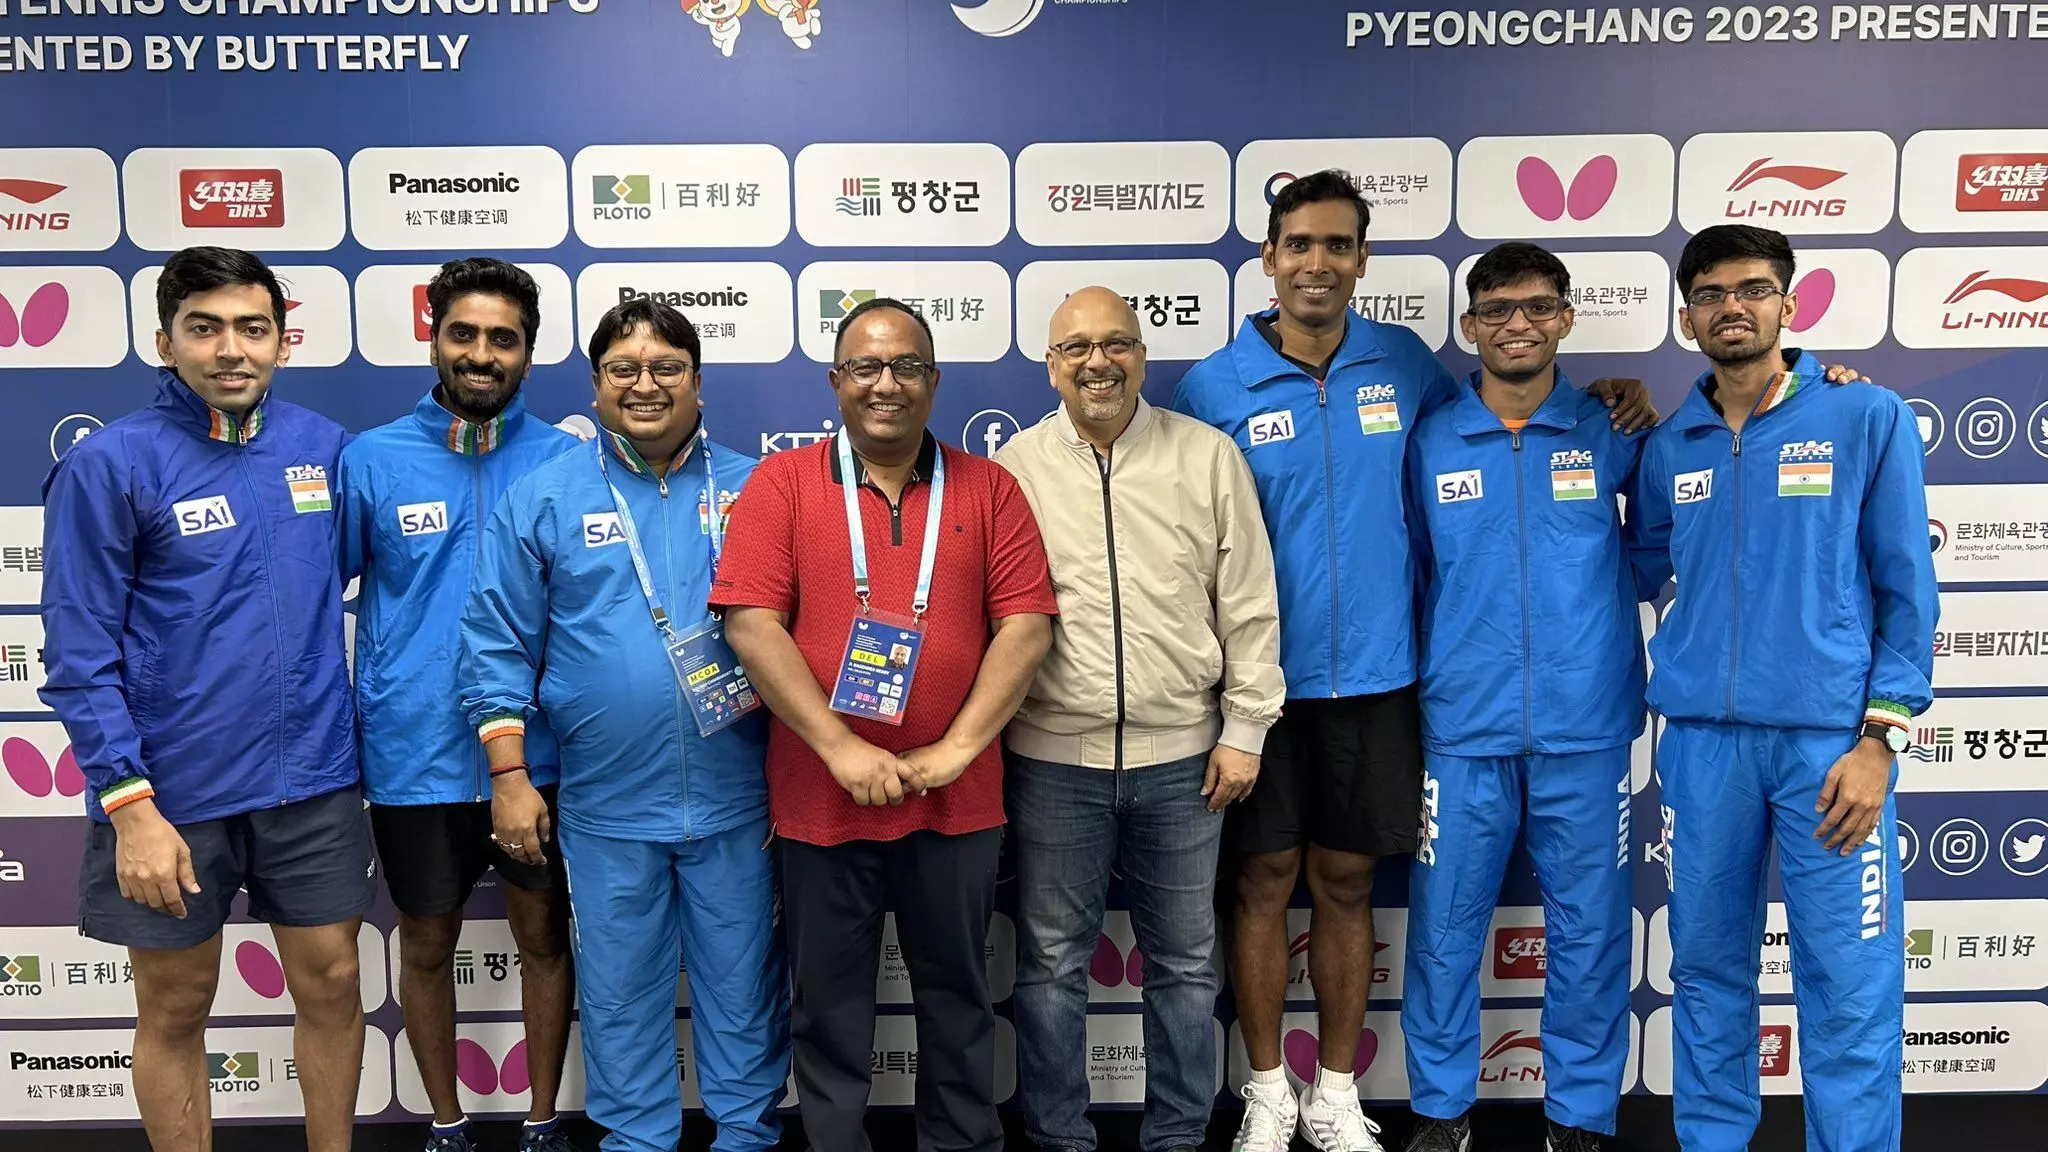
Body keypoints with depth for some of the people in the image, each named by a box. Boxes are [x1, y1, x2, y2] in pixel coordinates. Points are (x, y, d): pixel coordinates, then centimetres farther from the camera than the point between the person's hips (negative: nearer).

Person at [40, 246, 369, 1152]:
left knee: (330, 984, 13)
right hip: (173, 790, -3)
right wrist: (129, 806, -16)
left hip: (312, 779, 3)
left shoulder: (324, 447, 1)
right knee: (175, 1010, 12)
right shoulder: (109, 465, -10)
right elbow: (80, 656, -11)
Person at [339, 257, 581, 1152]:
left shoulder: (567, 462, -3)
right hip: (413, 753, 0)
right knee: (427, 943, 15)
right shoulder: (370, 460, -3)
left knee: (543, 934, 13)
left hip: (536, 751, 0)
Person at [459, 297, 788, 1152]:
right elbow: (498, 644, 1)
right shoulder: (544, 497, 1)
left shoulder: (753, 490, 3)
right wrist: (509, 775, -3)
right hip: (606, 803, 0)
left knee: (744, 986, 12)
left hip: (736, 795, 0)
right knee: (619, 994, 13)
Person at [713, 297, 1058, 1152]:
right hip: (821, 799, -1)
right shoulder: (782, 484, 0)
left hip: (956, 802, 1)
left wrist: (957, 747, -12)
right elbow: (751, 624, -9)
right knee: (830, 1007, 13)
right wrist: (842, 750, -15)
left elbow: (1027, 625, -3)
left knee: (956, 994, 17)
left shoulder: (987, 489, 4)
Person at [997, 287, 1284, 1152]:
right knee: (1052, 963, 10)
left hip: (1182, 755, 1)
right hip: (1053, 757, 0)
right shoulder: (1014, 467, 2)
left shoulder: (1209, 456, 2)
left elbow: (1249, 605, 2)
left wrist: (1244, 728, -1)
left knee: (1184, 963, 13)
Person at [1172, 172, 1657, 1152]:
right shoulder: (1215, 387, -5)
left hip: (1374, 675, 2)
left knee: (1346, 881, 12)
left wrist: (1597, 401, 5)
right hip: (1262, 677, -2)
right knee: (1266, 878, 8)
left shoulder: (1404, 363, 2)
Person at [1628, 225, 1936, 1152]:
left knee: (1849, 987, 0)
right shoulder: (1668, 449, 10)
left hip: (1828, 738, -3)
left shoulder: (1867, 420, 1)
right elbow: (1639, 571, 21)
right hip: (1701, 741, 3)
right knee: (1706, 969, 11)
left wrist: (1880, 737, -7)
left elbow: (1907, 588, -1)